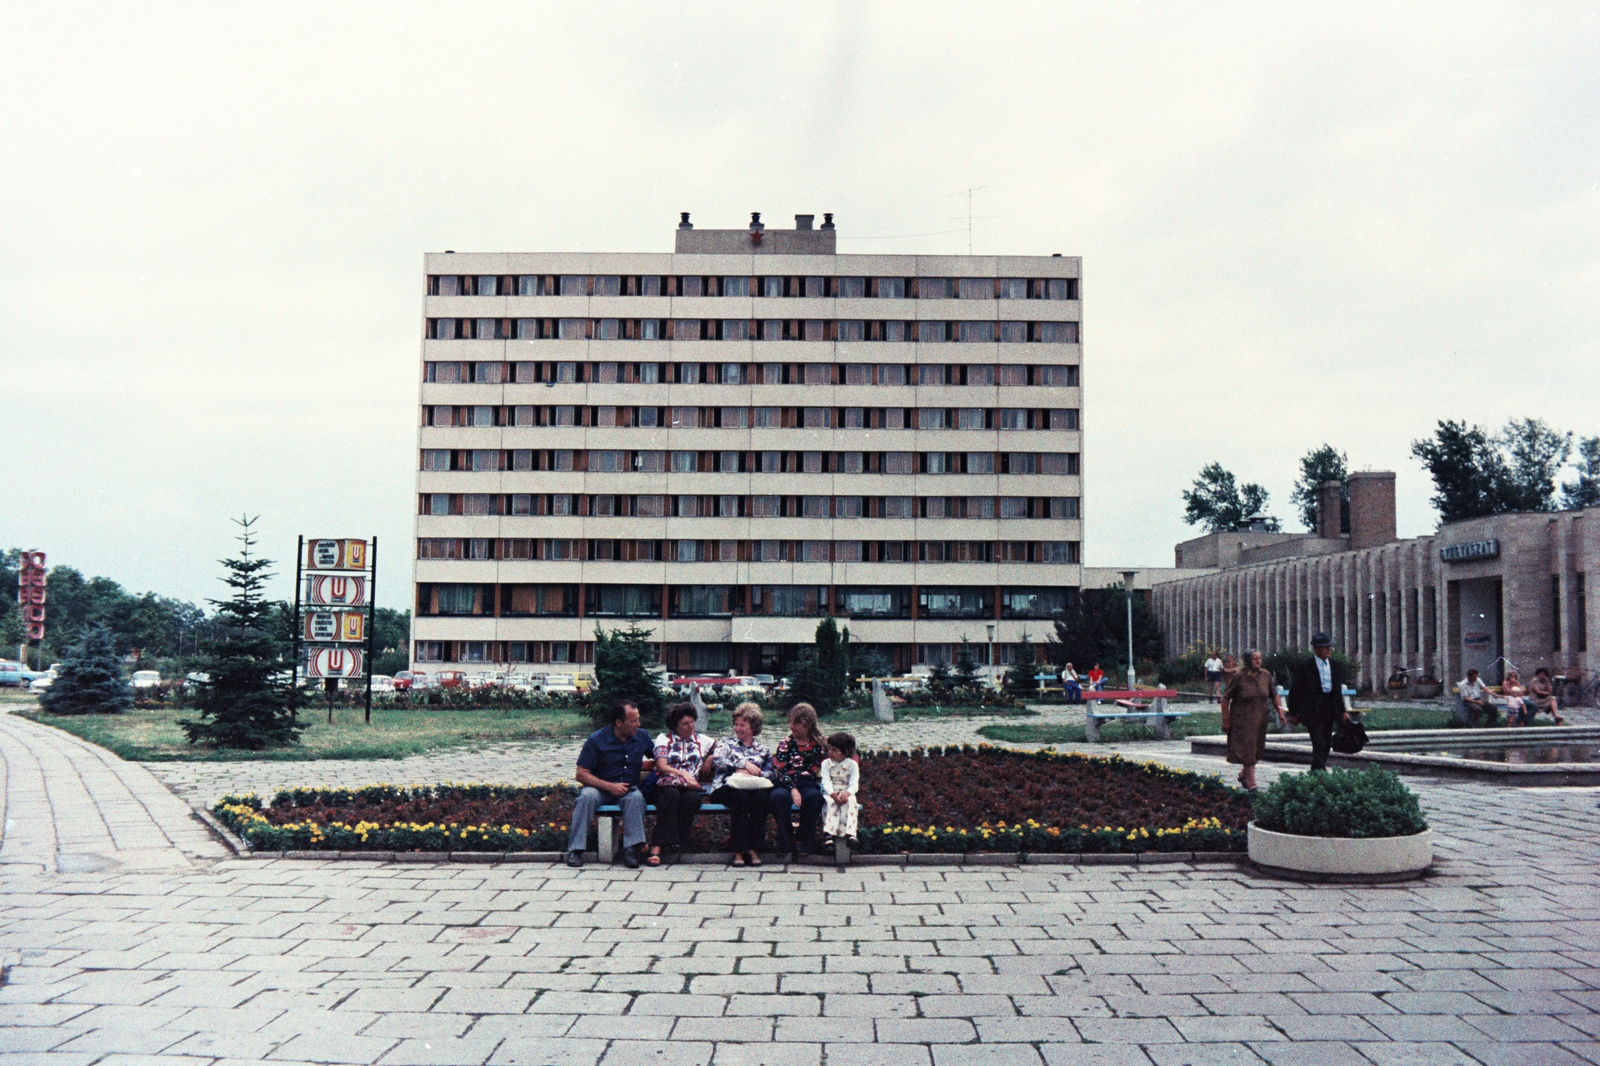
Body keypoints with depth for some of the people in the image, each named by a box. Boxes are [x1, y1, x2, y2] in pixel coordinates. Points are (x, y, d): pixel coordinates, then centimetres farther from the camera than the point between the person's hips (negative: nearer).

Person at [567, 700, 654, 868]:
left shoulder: (641, 738, 5)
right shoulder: (596, 740, -8)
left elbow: (658, 760, 24)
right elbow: (581, 774, -10)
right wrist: (609, 786, -20)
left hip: (628, 788, 2)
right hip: (599, 786, -2)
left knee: (636, 797, -33)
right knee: (587, 796, -35)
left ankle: (631, 848, -32)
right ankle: (575, 849, -28)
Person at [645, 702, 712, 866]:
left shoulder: (702, 741, 21)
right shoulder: (664, 739, 13)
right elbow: (661, 766, 0)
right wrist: (683, 774, -16)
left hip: (690, 786, 2)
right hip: (665, 785, -2)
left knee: (693, 798, -35)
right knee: (672, 794, -37)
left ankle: (677, 841, -29)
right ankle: (657, 847, -43)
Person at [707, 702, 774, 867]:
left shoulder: (762, 749, 24)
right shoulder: (726, 743, 21)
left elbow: (769, 773, 8)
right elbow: (717, 760, -1)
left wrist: (749, 774, -10)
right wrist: (744, 764, -7)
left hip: (754, 786, 2)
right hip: (727, 787, -1)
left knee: (761, 796, -34)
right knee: (740, 796, -37)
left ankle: (752, 848, -32)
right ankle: (738, 851, -35)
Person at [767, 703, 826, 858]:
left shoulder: (819, 744, 16)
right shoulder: (785, 743, 14)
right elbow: (781, 770, 0)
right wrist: (792, 789, -16)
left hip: (808, 785, 0)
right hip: (785, 785, 0)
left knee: (814, 796, -36)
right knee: (778, 796, -36)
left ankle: (806, 842, -24)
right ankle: (785, 844, -28)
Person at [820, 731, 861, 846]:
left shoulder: (852, 764, 5)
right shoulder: (826, 763, 7)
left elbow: (854, 784, -5)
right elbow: (826, 782, -5)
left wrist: (847, 793, -28)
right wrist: (832, 794, -26)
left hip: (846, 794, 0)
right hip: (830, 794, 0)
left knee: (850, 802, -33)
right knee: (829, 802, -33)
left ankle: (849, 833, -40)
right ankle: (829, 833, -40)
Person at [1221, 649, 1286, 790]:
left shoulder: (1266, 676, 1)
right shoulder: (1239, 677, -12)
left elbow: (1274, 695, 12)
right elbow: (1225, 698, -8)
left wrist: (1280, 711, -1)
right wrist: (1225, 719, -9)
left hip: (1260, 720, 5)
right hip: (1242, 720, -5)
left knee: (1256, 750, 12)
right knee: (1247, 749, -8)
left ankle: (1243, 774, 34)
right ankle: (1251, 782, -4)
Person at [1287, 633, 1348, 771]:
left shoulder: (1335, 666, 9)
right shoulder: (1305, 667, -9)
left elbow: (1338, 690, 16)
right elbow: (1294, 691, -5)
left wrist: (1342, 711, 11)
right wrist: (1293, 713, -5)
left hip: (1329, 711, 6)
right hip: (1312, 712, -6)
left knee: (1327, 743, 13)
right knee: (1319, 743, -13)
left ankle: (1318, 769, 28)